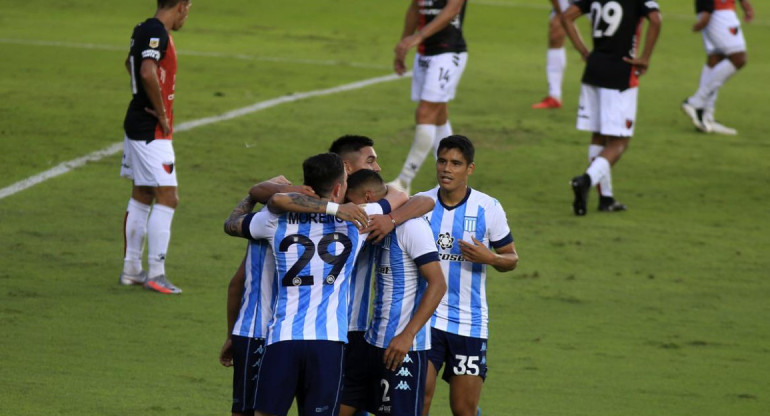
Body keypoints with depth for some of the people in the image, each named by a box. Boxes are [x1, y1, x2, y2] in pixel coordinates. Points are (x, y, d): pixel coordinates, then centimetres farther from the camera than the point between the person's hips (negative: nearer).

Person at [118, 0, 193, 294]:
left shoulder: (144, 30, 12)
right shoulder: (157, 33, -18)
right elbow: (148, 73, -33)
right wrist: (162, 114, -20)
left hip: (137, 125, 10)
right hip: (152, 131, -10)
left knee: (142, 197, 15)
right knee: (166, 198, -8)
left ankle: (131, 269, 20)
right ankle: (156, 273, -9)